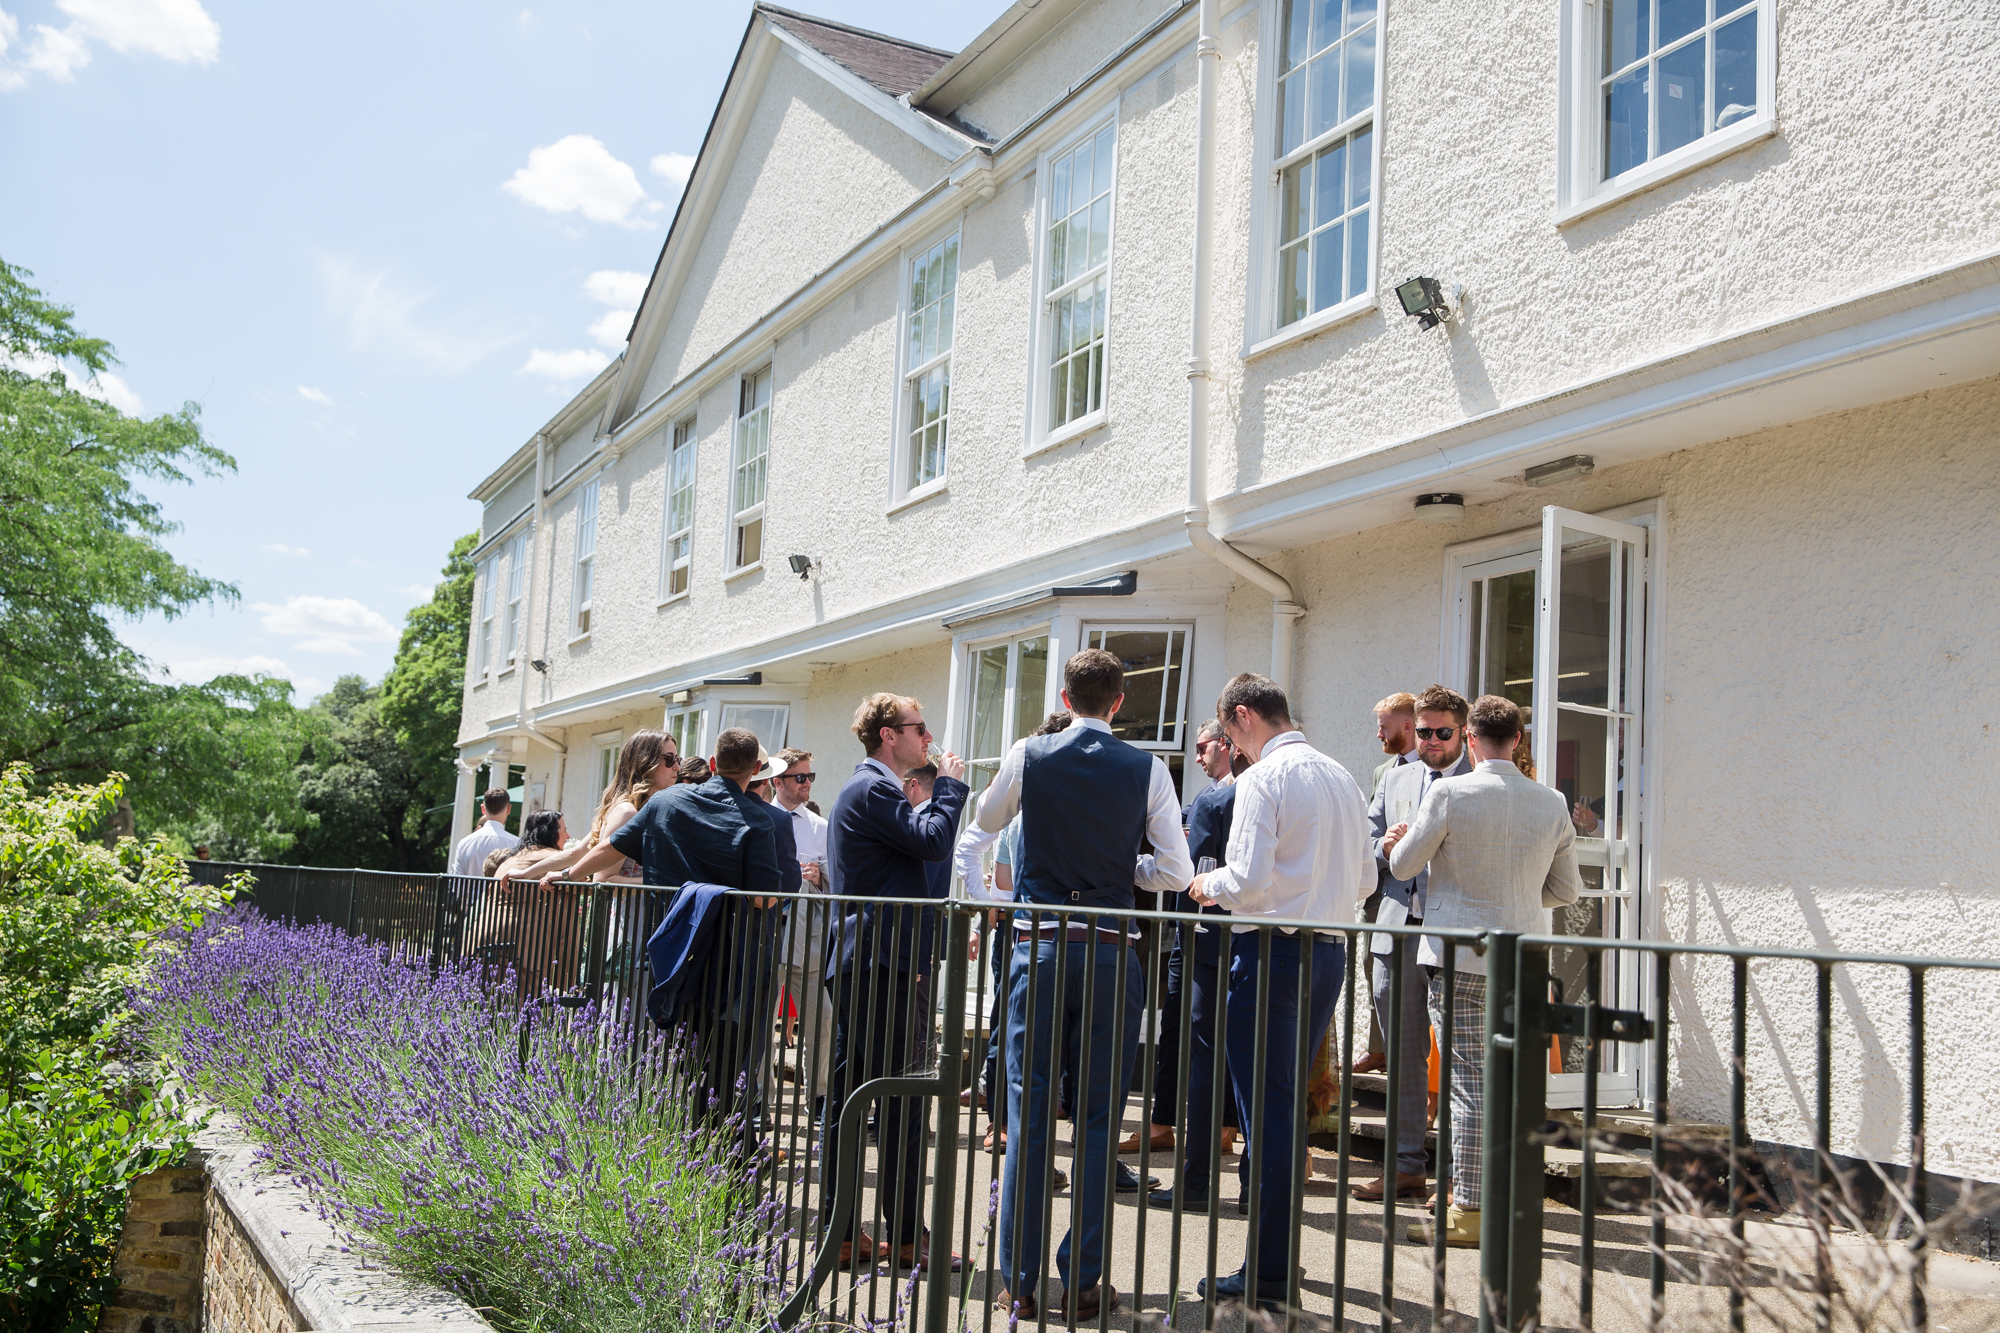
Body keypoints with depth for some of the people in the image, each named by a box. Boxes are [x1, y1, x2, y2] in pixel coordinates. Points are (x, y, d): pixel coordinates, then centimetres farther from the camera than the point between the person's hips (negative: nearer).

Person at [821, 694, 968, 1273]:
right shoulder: (874, 789, -12)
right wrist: (949, 784, -7)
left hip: (855, 961, 11)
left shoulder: (864, 787, 22)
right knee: (903, 1100, -5)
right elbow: (933, 841, -21)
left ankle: (840, 1231, 14)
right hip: (883, 963, -11)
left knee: (848, 1093, 10)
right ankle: (907, 1236, 1)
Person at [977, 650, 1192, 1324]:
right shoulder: (1145, 769, -2)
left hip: (1039, 945, 0)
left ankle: (1019, 1282, 11)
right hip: (1111, 950, 0)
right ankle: (1082, 1282, 10)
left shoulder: (1029, 756, 0)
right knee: (1098, 1116, 7)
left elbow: (986, 819, 19)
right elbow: (1175, 872, -1)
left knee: (1028, 1110, 6)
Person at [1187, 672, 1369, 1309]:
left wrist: (1209, 885, 0)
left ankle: (1266, 1274, 6)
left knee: (1264, 1111, 0)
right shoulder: (1343, 778, 11)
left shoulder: (1262, 779, -12)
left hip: (1271, 951, -8)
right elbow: (1365, 879, 14)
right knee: (1285, 1105, 18)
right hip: (1329, 951, 8)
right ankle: (1279, 1254, 26)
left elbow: (1249, 879, -19)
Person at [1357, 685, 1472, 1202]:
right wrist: (1386, 851, -5)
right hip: (1397, 930, 5)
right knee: (1404, 1053, 11)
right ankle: (1406, 1165, 20)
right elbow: (1369, 845, 17)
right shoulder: (1395, 780, 18)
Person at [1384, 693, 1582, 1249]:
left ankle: (1467, 1211, 3)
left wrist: (1396, 842, 22)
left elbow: (1402, 866, 0)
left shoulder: (1448, 794, -10)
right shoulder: (1552, 803, 3)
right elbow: (1566, 889, 12)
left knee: (1469, 1083, -1)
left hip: (1461, 957, -4)